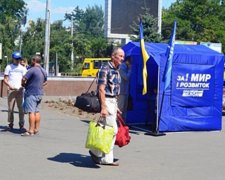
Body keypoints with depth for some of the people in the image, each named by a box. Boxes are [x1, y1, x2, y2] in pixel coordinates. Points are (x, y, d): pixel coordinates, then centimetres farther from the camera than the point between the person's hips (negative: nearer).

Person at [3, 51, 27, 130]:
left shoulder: (22, 68, 13)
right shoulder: (8, 67, 8)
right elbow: (5, 79, 4)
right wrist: (9, 85, -15)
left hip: (20, 90, 1)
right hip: (11, 90, -1)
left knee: (21, 107, -4)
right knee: (10, 108, -1)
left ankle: (21, 124, -1)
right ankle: (10, 123, 4)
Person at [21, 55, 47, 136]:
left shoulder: (32, 70, -15)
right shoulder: (43, 71, 13)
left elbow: (23, 79, -17)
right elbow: (45, 82, 25)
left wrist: (25, 85, 2)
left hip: (31, 93, -9)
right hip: (39, 93, 9)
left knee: (31, 112, -9)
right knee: (37, 111, 14)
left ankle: (31, 131, -10)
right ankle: (36, 129, 17)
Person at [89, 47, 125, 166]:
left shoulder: (116, 70, 15)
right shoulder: (105, 69, -14)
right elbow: (101, 89, -19)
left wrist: (116, 106, 20)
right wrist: (103, 107, -24)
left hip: (113, 101, 9)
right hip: (106, 101, -9)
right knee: (112, 129, -9)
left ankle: (107, 159, 14)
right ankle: (95, 151, 7)